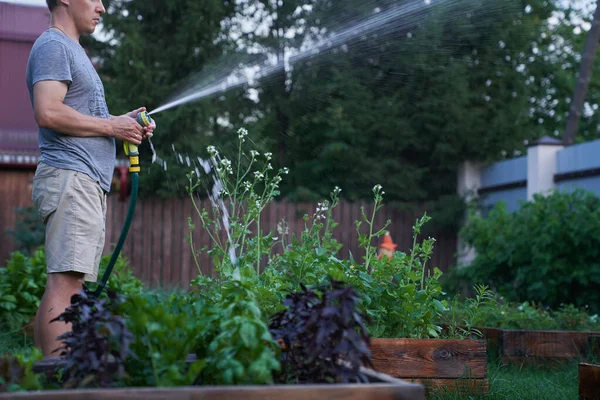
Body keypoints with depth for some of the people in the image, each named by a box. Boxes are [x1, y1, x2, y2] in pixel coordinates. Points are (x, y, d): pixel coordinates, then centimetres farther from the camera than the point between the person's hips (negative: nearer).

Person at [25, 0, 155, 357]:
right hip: (70, 178, -10)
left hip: (89, 182, 10)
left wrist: (125, 124, 13)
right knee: (65, 281, -16)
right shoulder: (52, 46, -4)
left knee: (71, 285, 6)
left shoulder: (74, 50, 28)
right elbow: (49, 112, -18)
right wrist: (112, 126, -10)